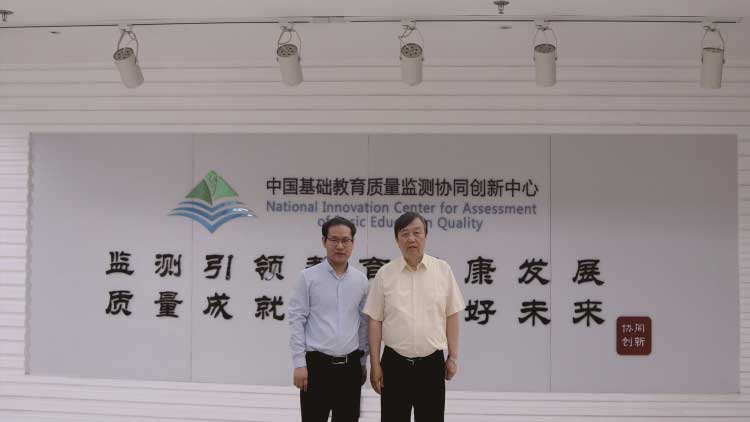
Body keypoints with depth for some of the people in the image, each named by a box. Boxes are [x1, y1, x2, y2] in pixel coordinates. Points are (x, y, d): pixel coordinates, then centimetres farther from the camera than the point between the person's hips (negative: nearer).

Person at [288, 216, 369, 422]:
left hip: (350, 366, 3)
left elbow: (364, 323, 12)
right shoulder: (308, 277, -3)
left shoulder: (361, 280, 7)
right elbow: (296, 320, -5)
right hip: (317, 364, -3)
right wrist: (299, 363, -10)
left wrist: (363, 362, 12)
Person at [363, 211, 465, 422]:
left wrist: (453, 357, 3)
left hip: (432, 364, 0)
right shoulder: (384, 274, -1)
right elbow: (375, 321, 1)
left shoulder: (443, 270, 0)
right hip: (394, 364, 0)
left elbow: (451, 316, 4)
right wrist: (375, 364, -2)